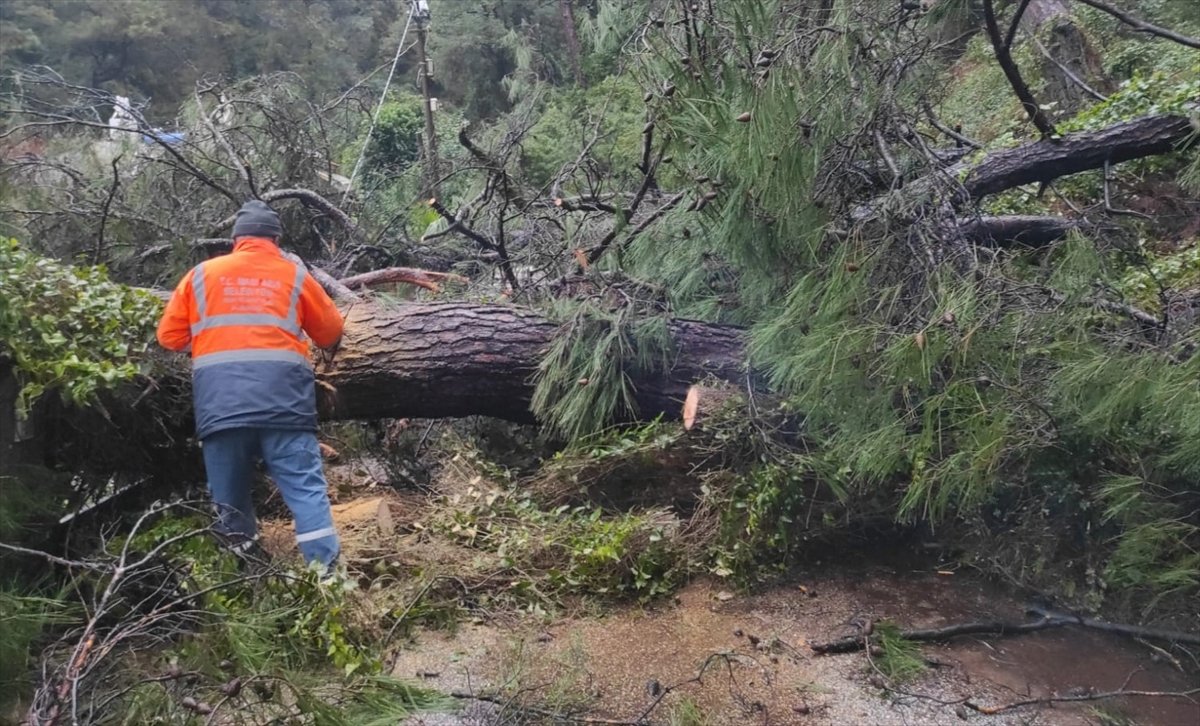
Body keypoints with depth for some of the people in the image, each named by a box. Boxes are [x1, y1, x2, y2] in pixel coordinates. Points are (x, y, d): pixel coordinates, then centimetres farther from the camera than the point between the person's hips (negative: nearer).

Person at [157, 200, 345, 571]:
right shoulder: (294, 275, 16)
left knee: (230, 497, 13)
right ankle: (327, 578, -8)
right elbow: (332, 334, 23)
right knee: (306, 487, -2)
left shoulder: (201, 274, 18)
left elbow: (169, 336, 21)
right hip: (281, 394, -1)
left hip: (219, 400, 1)